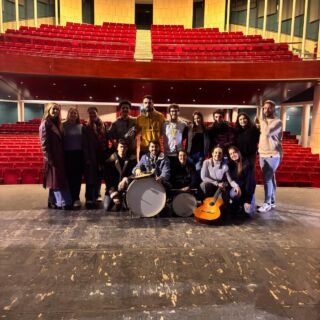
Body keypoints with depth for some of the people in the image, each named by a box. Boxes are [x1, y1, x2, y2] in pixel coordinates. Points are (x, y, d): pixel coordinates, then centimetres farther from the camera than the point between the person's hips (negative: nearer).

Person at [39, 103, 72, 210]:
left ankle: (53, 202, 20)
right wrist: (48, 158, -20)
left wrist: (62, 156, 11)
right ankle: (63, 202, 0)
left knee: (57, 180, 12)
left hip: (59, 156, 9)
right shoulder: (45, 124, -9)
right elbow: (44, 143, -15)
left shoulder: (56, 123, 16)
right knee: (56, 180, -4)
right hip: (52, 157, -9)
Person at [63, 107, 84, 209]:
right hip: (68, 154, -2)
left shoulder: (81, 127, 7)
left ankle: (76, 198, 13)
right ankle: (74, 198, 13)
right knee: (69, 176, 3)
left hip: (79, 154, 2)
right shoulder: (64, 126, 0)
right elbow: (61, 140, -3)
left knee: (78, 176, 3)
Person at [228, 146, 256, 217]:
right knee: (233, 194, -34)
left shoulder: (247, 164, -17)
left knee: (249, 213, -15)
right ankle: (239, 205, 0)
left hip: (247, 190, -3)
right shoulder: (230, 165, -2)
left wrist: (248, 200, -24)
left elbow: (251, 182, -20)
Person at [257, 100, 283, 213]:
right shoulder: (264, 121, 11)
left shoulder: (277, 122, -11)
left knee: (267, 179, -7)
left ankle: (267, 203, 3)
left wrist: (263, 119, -20)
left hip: (273, 155, -7)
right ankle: (272, 202, 21)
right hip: (262, 154, 7)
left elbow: (267, 132, -26)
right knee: (270, 178, 12)